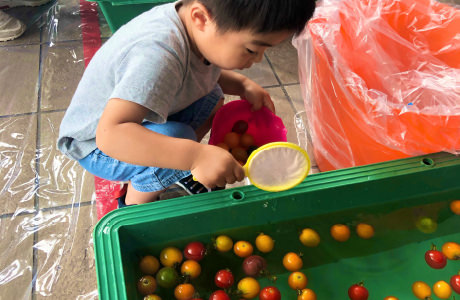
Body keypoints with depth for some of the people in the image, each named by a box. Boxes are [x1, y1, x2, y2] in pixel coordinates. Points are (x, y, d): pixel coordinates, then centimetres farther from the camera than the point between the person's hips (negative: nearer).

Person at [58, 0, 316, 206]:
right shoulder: (158, 55, -40)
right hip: (96, 144, -8)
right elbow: (110, 134, -48)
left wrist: (242, 84, -7)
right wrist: (196, 156, -54)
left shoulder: (195, 23, -12)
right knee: (176, 138, -33)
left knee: (212, 99, -5)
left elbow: (206, 74, 11)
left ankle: (183, 178, 11)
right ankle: (136, 203, -4)